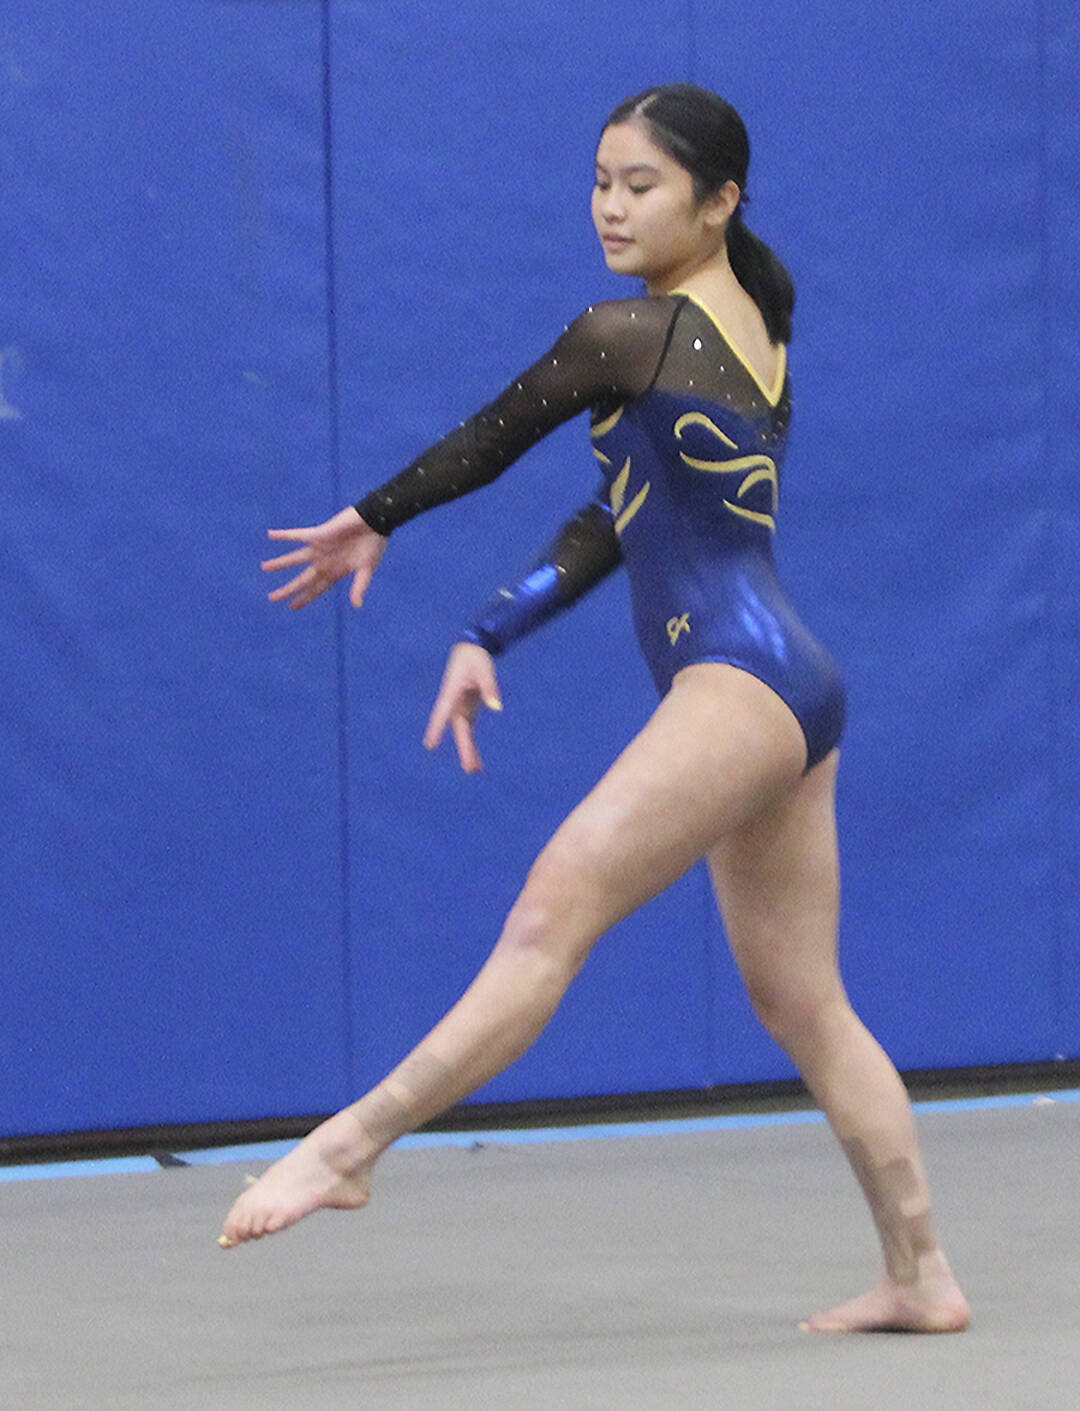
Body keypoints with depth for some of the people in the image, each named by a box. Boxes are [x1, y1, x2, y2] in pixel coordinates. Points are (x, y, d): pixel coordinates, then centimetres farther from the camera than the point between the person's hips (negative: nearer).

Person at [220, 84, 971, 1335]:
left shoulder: (626, 334, -8)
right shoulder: (754, 330, 19)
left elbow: (493, 437, 3)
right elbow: (628, 513, 19)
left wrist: (371, 522, 19)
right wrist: (491, 636, 14)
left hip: (737, 682, -10)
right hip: (791, 692, 10)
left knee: (552, 913, -17)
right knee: (802, 1002, 12)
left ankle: (350, 1145, -24)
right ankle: (919, 1277, 14)